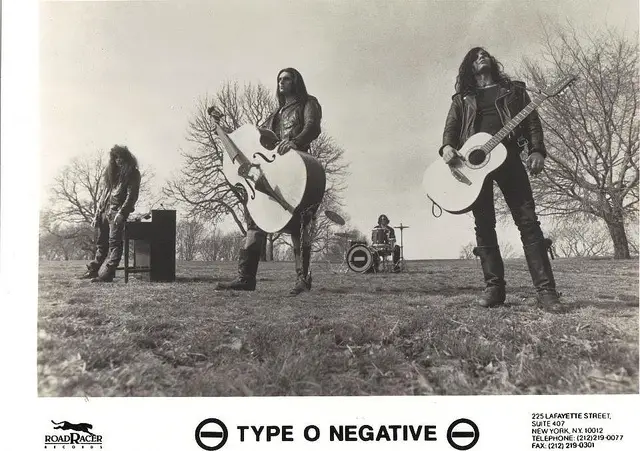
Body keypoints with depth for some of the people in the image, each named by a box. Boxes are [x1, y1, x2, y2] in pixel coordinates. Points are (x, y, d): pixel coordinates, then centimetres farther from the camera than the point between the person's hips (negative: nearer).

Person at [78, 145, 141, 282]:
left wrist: (121, 213, -20)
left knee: (114, 243, -11)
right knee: (102, 243, 12)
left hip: (118, 211, -7)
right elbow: (104, 193, 20)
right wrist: (97, 214, 14)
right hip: (105, 211, 7)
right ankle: (94, 270, 20)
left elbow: (131, 195, -10)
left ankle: (106, 275, -15)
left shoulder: (133, 173, 0)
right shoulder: (111, 172, 20)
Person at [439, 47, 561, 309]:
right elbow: (451, 127, 12)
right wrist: (447, 147, -11)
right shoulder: (462, 98, 23)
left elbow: (531, 121, 11)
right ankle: (494, 287, 1)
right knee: (484, 225, -4)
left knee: (528, 221, -10)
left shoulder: (513, 90, 21)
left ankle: (545, 290, -11)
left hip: (507, 156, -1)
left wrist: (537, 151, -6)